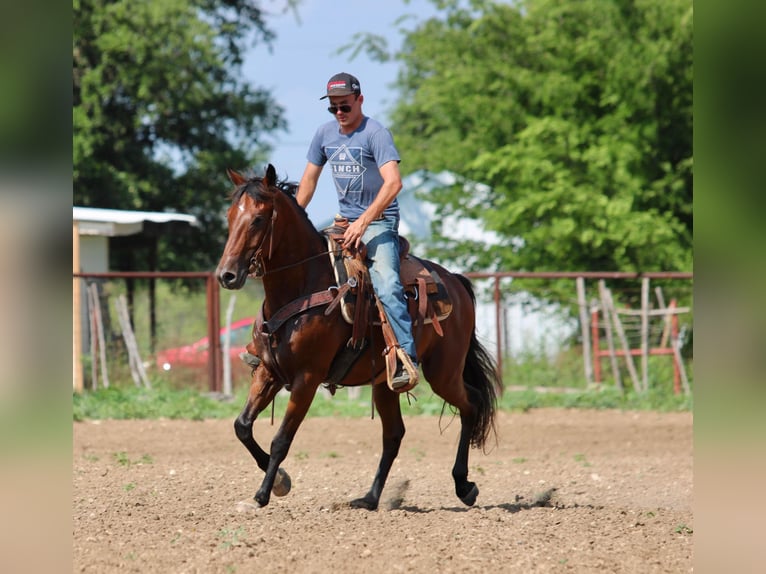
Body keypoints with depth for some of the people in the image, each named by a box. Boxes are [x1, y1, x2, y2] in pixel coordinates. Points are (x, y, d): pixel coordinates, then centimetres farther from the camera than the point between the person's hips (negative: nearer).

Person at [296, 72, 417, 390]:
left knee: (386, 284, -28)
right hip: (345, 221, 8)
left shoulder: (375, 133, -13)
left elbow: (393, 183, -25)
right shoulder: (325, 133, 9)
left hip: (379, 221, -8)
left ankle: (406, 359, -35)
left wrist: (363, 222, -31)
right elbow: (309, 180, 19)